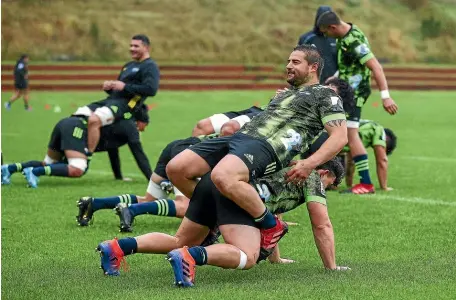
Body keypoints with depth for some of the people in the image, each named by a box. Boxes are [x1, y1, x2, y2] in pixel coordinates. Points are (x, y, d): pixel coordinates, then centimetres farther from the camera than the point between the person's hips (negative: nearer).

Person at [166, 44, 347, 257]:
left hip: (266, 147, -8)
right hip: (239, 137, 8)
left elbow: (340, 136, -2)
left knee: (223, 177, -39)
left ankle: (271, 226, -15)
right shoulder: (284, 94, 36)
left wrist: (309, 164, -16)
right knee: (176, 169, -10)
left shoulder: (325, 95, 10)